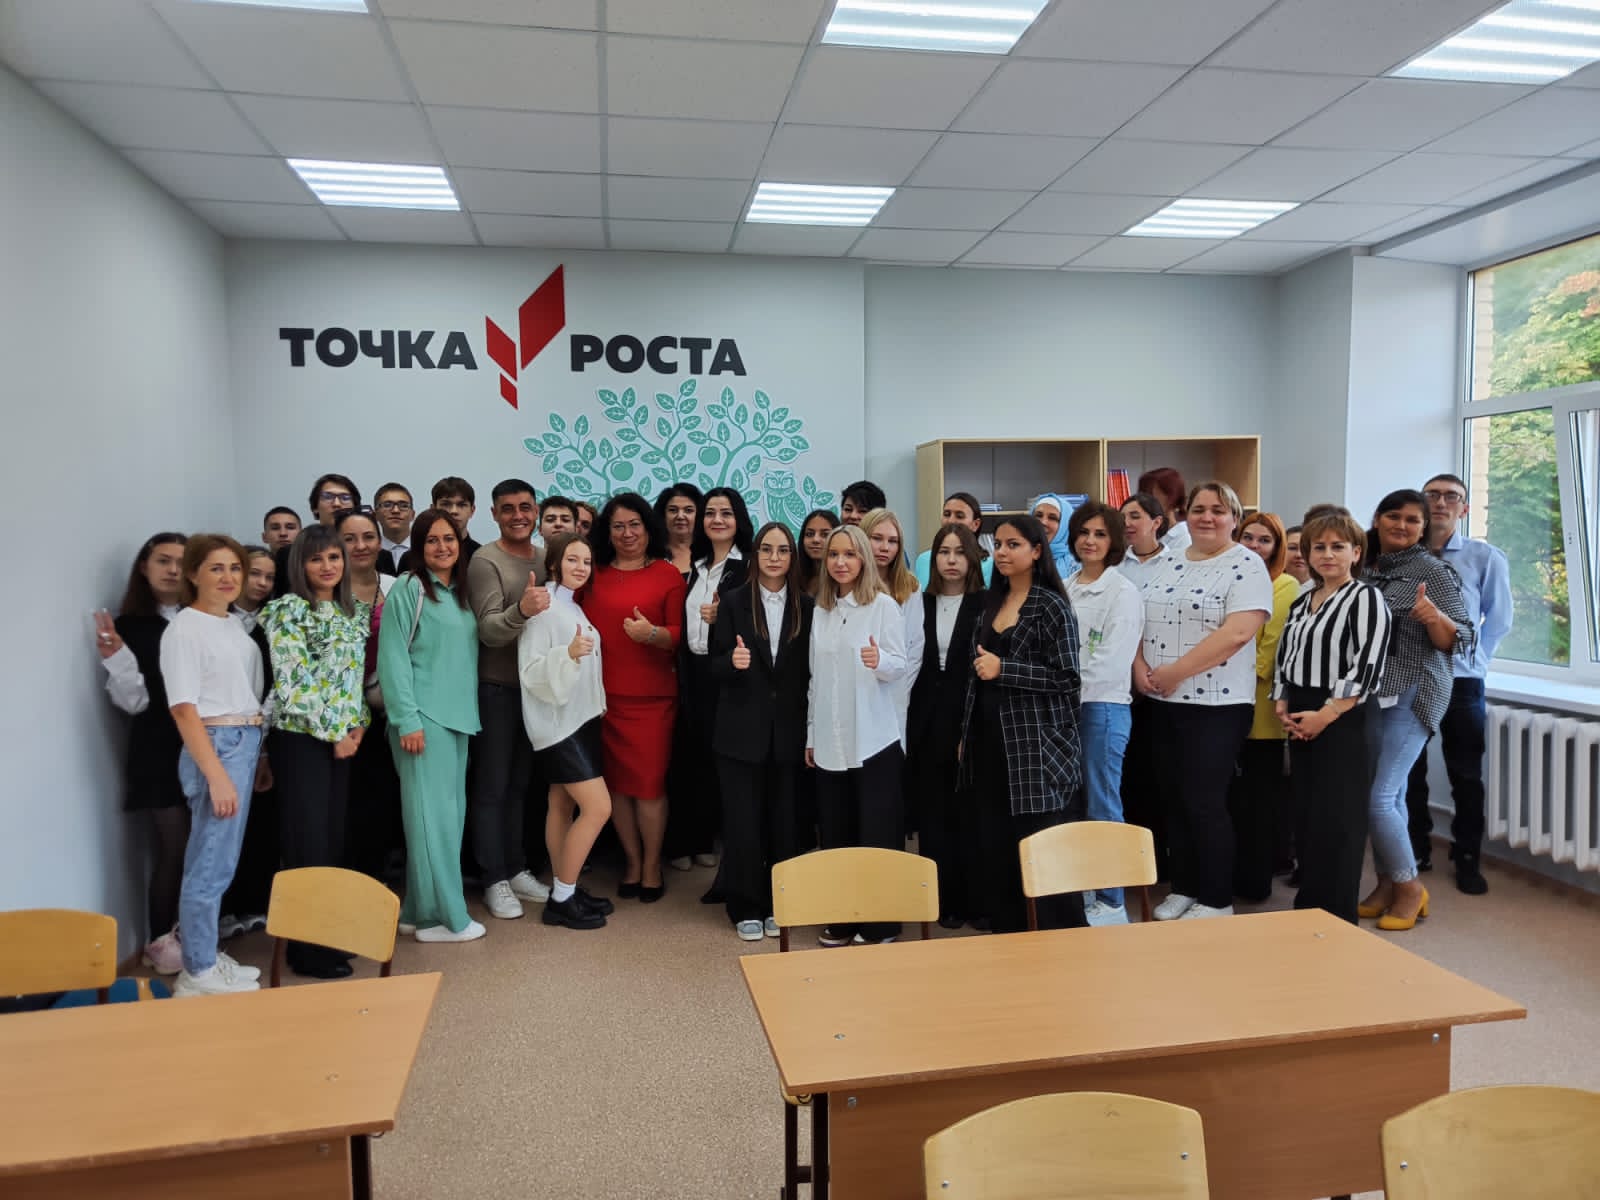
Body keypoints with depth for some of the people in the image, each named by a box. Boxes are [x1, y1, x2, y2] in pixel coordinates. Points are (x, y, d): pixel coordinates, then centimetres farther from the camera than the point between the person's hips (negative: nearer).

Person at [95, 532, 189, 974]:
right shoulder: (129, 626, -2)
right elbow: (134, 702, -6)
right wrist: (115, 657, -18)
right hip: (160, 752, -3)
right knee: (174, 847, -1)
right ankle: (160, 941, 15)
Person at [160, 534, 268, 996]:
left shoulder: (234, 625, 13)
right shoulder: (184, 629, -11)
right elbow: (184, 710, -16)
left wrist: (257, 754, 12)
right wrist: (216, 775, -19)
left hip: (246, 744, 8)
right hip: (215, 747, -8)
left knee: (218, 862, 15)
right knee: (211, 865, -1)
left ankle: (207, 958, 25)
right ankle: (198, 974, 10)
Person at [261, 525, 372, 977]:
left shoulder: (353, 611, 12)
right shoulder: (289, 610, -9)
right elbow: (293, 683, -16)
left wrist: (358, 724, 3)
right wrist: (334, 732, -14)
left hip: (341, 737, 7)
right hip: (301, 738, -7)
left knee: (334, 836, 11)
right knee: (308, 840, -3)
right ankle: (307, 949, 6)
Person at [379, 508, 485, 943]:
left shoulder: (462, 592, 15)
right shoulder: (408, 589, -6)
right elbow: (393, 658, -11)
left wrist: (468, 709, 10)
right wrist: (406, 719, -17)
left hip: (458, 715, 8)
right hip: (424, 717, -7)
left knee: (450, 813, 10)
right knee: (431, 814, -4)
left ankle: (419, 909, 20)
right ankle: (441, 915, 5)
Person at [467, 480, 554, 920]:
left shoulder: (544, 559, 7)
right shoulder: (486, 562, -12)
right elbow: (489, 631, -23)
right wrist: (521, 610, -40)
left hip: (534, 686, 6)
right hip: (496, 689, -6)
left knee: (520, 784, 15)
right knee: (492, 787, 3)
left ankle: (517, 870, 25)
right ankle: (495, 880, 11)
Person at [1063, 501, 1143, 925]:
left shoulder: (1124, 593, -5)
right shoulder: (1063, 590, 12)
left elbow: (1110, 663, -13)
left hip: (1104, 706, -6)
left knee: (1102, 806, 0)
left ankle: (1111, 902, 10)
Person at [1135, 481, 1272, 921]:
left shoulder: (1246, 565, -8)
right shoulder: (1167, 563, 11)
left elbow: (1238, 632, -20)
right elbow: (1142, 620, 13)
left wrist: (1175, 671, -19)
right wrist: (1140, 666, -6)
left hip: (1217, 704, -6)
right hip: (1163, 703, 6)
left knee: (1204, 802, -2)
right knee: (1173, 798, 12)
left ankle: (1217, 901, 13)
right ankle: (1184, 888, 26)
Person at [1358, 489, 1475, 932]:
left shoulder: (1434, 571, -8)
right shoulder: (1367, 568, 9)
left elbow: (1460, 641, -12)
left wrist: (1434, 617, -30)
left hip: (1413, 697, -6)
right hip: (1370, 694, 6)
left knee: (1377, 798, -8)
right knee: (1391, 795, 11)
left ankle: (1410, 886, 10)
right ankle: (1388, 884, 21)